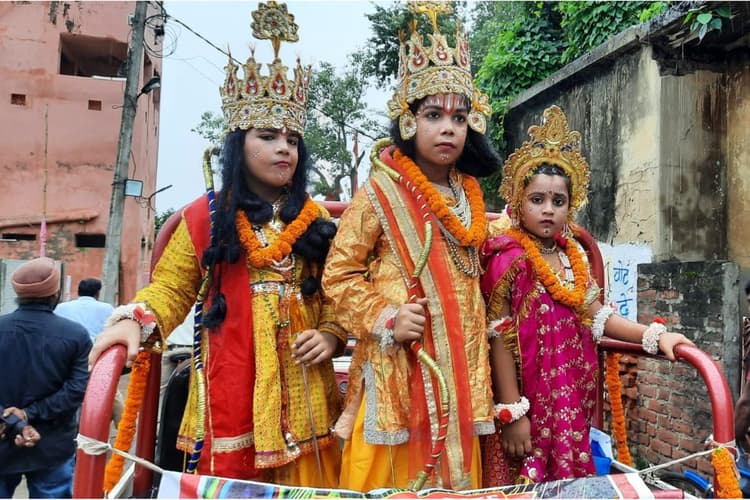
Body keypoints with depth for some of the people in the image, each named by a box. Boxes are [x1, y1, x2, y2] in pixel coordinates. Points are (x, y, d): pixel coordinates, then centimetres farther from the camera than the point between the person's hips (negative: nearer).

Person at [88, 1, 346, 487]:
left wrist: (331, 334, -7)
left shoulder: (317, 219, 11)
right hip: (232, 382, -2)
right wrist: (137, 321, -14)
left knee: (302, 481, 5)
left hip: (302, 390, 2)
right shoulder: (206, 216, 6)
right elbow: (171, 287, 4)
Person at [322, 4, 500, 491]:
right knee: (394, 482, 3)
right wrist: (385, 319, -16)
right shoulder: (378, 195, -8)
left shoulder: (470, 197, 10)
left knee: (454, 478, 13)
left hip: (457, 371, 6)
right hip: (398, 373, -5)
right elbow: (339, 274, -7)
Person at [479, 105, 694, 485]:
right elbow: (500, 340, -14)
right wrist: (512, 413, -15)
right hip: (529, 403, -6)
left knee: (570, 483, 14)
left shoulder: (572, 256, 8)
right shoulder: (508, 258, -13)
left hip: (571, 401, 7)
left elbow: (597, 317, 10)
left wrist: (654, 335, -4)